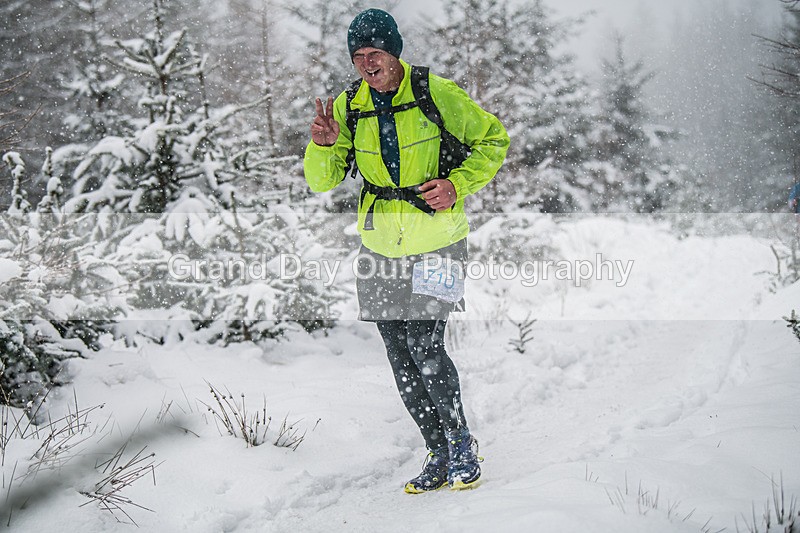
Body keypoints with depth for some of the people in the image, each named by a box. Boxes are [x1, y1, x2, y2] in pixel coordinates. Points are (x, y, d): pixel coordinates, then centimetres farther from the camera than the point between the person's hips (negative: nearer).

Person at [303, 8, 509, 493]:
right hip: (380, 250, 5)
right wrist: (324, 145, -20)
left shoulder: (437, 94, -10)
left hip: (436, 243, -4)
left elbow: (493, 140, 1)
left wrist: (457, 185, -14)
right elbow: (323, 181, 2)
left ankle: (463, 445, 7)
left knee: (425, 348, -14)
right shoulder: (349, 106, 1)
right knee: (402, 361, 7)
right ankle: (440, 453, 22)